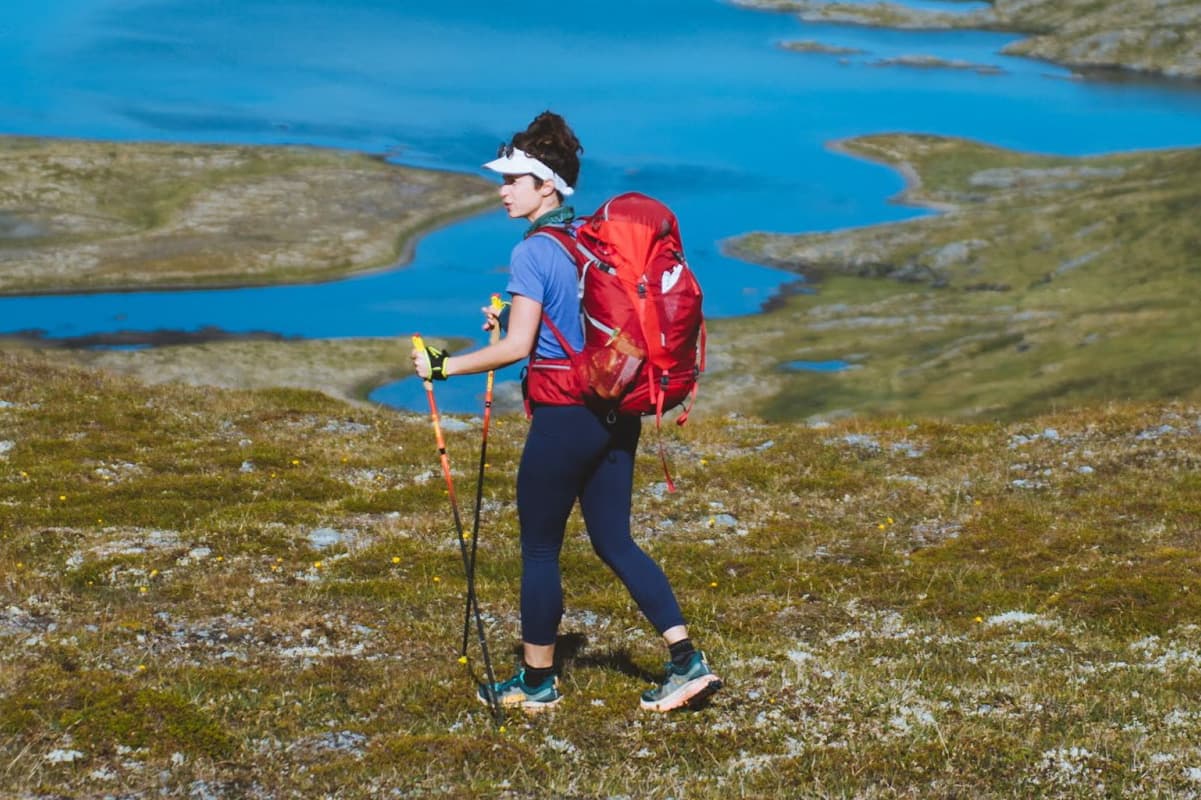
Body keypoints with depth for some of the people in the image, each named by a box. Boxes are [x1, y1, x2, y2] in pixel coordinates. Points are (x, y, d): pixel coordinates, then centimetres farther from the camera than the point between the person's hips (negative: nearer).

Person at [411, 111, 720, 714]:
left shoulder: (532, 253, -14)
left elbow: (517, 348, -16)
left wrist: (444, 366, -8)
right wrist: (512, 322, 24)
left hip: (564, 417, -8)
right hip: (614, 414, 8)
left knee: (539, 548, 7)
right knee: (613, 541, 14)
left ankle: (537, 682, 18)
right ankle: (687, 663, 9)